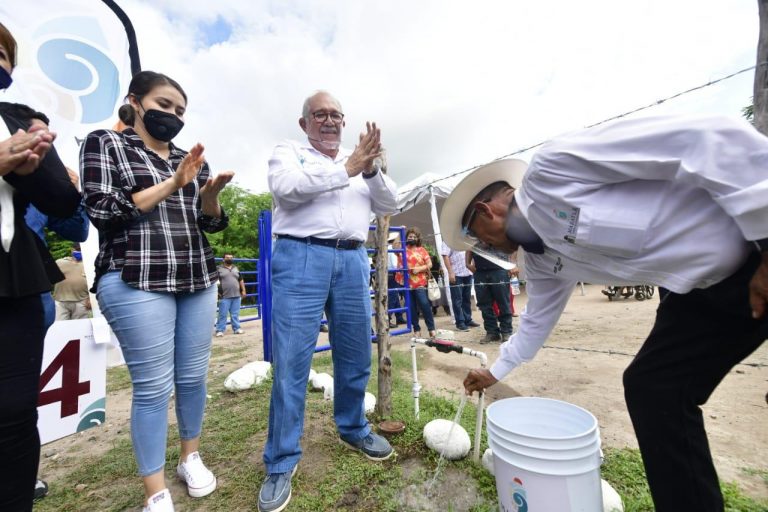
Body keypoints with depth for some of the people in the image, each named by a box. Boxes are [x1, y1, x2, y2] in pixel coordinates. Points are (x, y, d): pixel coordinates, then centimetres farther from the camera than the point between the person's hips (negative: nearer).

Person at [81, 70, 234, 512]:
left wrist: (211, 192, -9)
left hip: (197, 280, 4)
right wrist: (172, 185, -13)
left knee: (194, 377, 10)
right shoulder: (105, 143, 7)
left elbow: (212, 223, 11)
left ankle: (191, 458, 32)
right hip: (137, 282, -4)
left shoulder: (193, 158, 17)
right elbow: (101, 210, -6)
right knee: (153, 387, 0)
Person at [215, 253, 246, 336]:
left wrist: (243, 290, 11)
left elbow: (241, 280, 18)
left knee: (235, 314, 9)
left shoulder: (236, 268, 15)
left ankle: (236, 329, 16)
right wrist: (217, 291, -10)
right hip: (224, 296, -4)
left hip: (236, 295, 4)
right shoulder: (219, 268, 2)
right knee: (222, 314, -1)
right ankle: (220, 330, 6)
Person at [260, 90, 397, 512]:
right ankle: (281, 462, 16)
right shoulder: (287, 152, 11)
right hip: (302, 259, -3)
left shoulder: (360, 161, 21)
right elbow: (286, 187, -12)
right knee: (291, 362, -2)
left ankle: (353, 429, 35)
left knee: (356, 356, 11)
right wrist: (347, 169, -11)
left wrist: (370, 169, -6)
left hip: (352, 262, 4)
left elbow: (388, 206, 11)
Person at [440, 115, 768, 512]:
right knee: (651, 388, 3)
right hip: (700, 287, 7)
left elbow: (707, 136, -23)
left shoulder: (549, 171, -22)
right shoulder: (540, 261, 4)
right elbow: (536, 321, 18)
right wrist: (495, 372, 28)